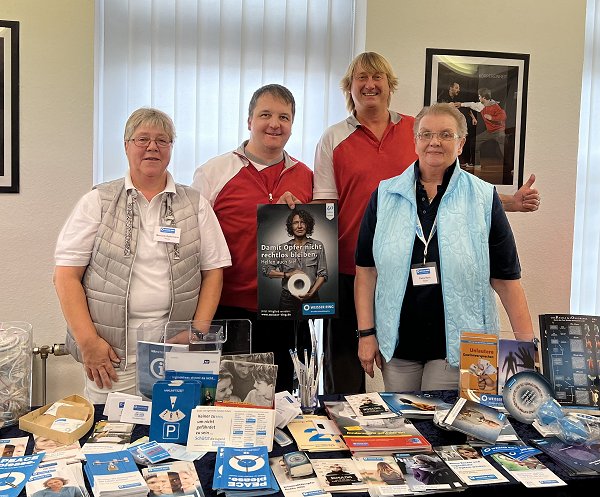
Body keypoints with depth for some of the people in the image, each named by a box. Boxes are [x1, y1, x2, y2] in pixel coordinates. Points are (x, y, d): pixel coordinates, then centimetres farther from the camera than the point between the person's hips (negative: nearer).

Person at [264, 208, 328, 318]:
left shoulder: (318, 246, 3)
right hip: (288, 299, 1)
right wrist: (287, 274, -7)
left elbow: (322, 274, 2)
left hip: (310, 298, -1)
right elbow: (266, 270, 5)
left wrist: (311, 292, -13)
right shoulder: (283, 248, 5)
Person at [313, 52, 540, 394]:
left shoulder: (418, 131, 8)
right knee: (345, 377, 8)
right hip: (349, 271, -1)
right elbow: (323, 206, -1)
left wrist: (510, 202, 2)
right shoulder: (334, 139, 4)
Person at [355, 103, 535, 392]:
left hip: (458, 345, -2)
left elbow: (506, 278, -1)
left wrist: (527, 346, -5)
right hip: (398, 343, 2)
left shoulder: (483, 198, 0)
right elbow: (367, 270, 3)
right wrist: (366, 333, -2)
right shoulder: (385, 196, 4)